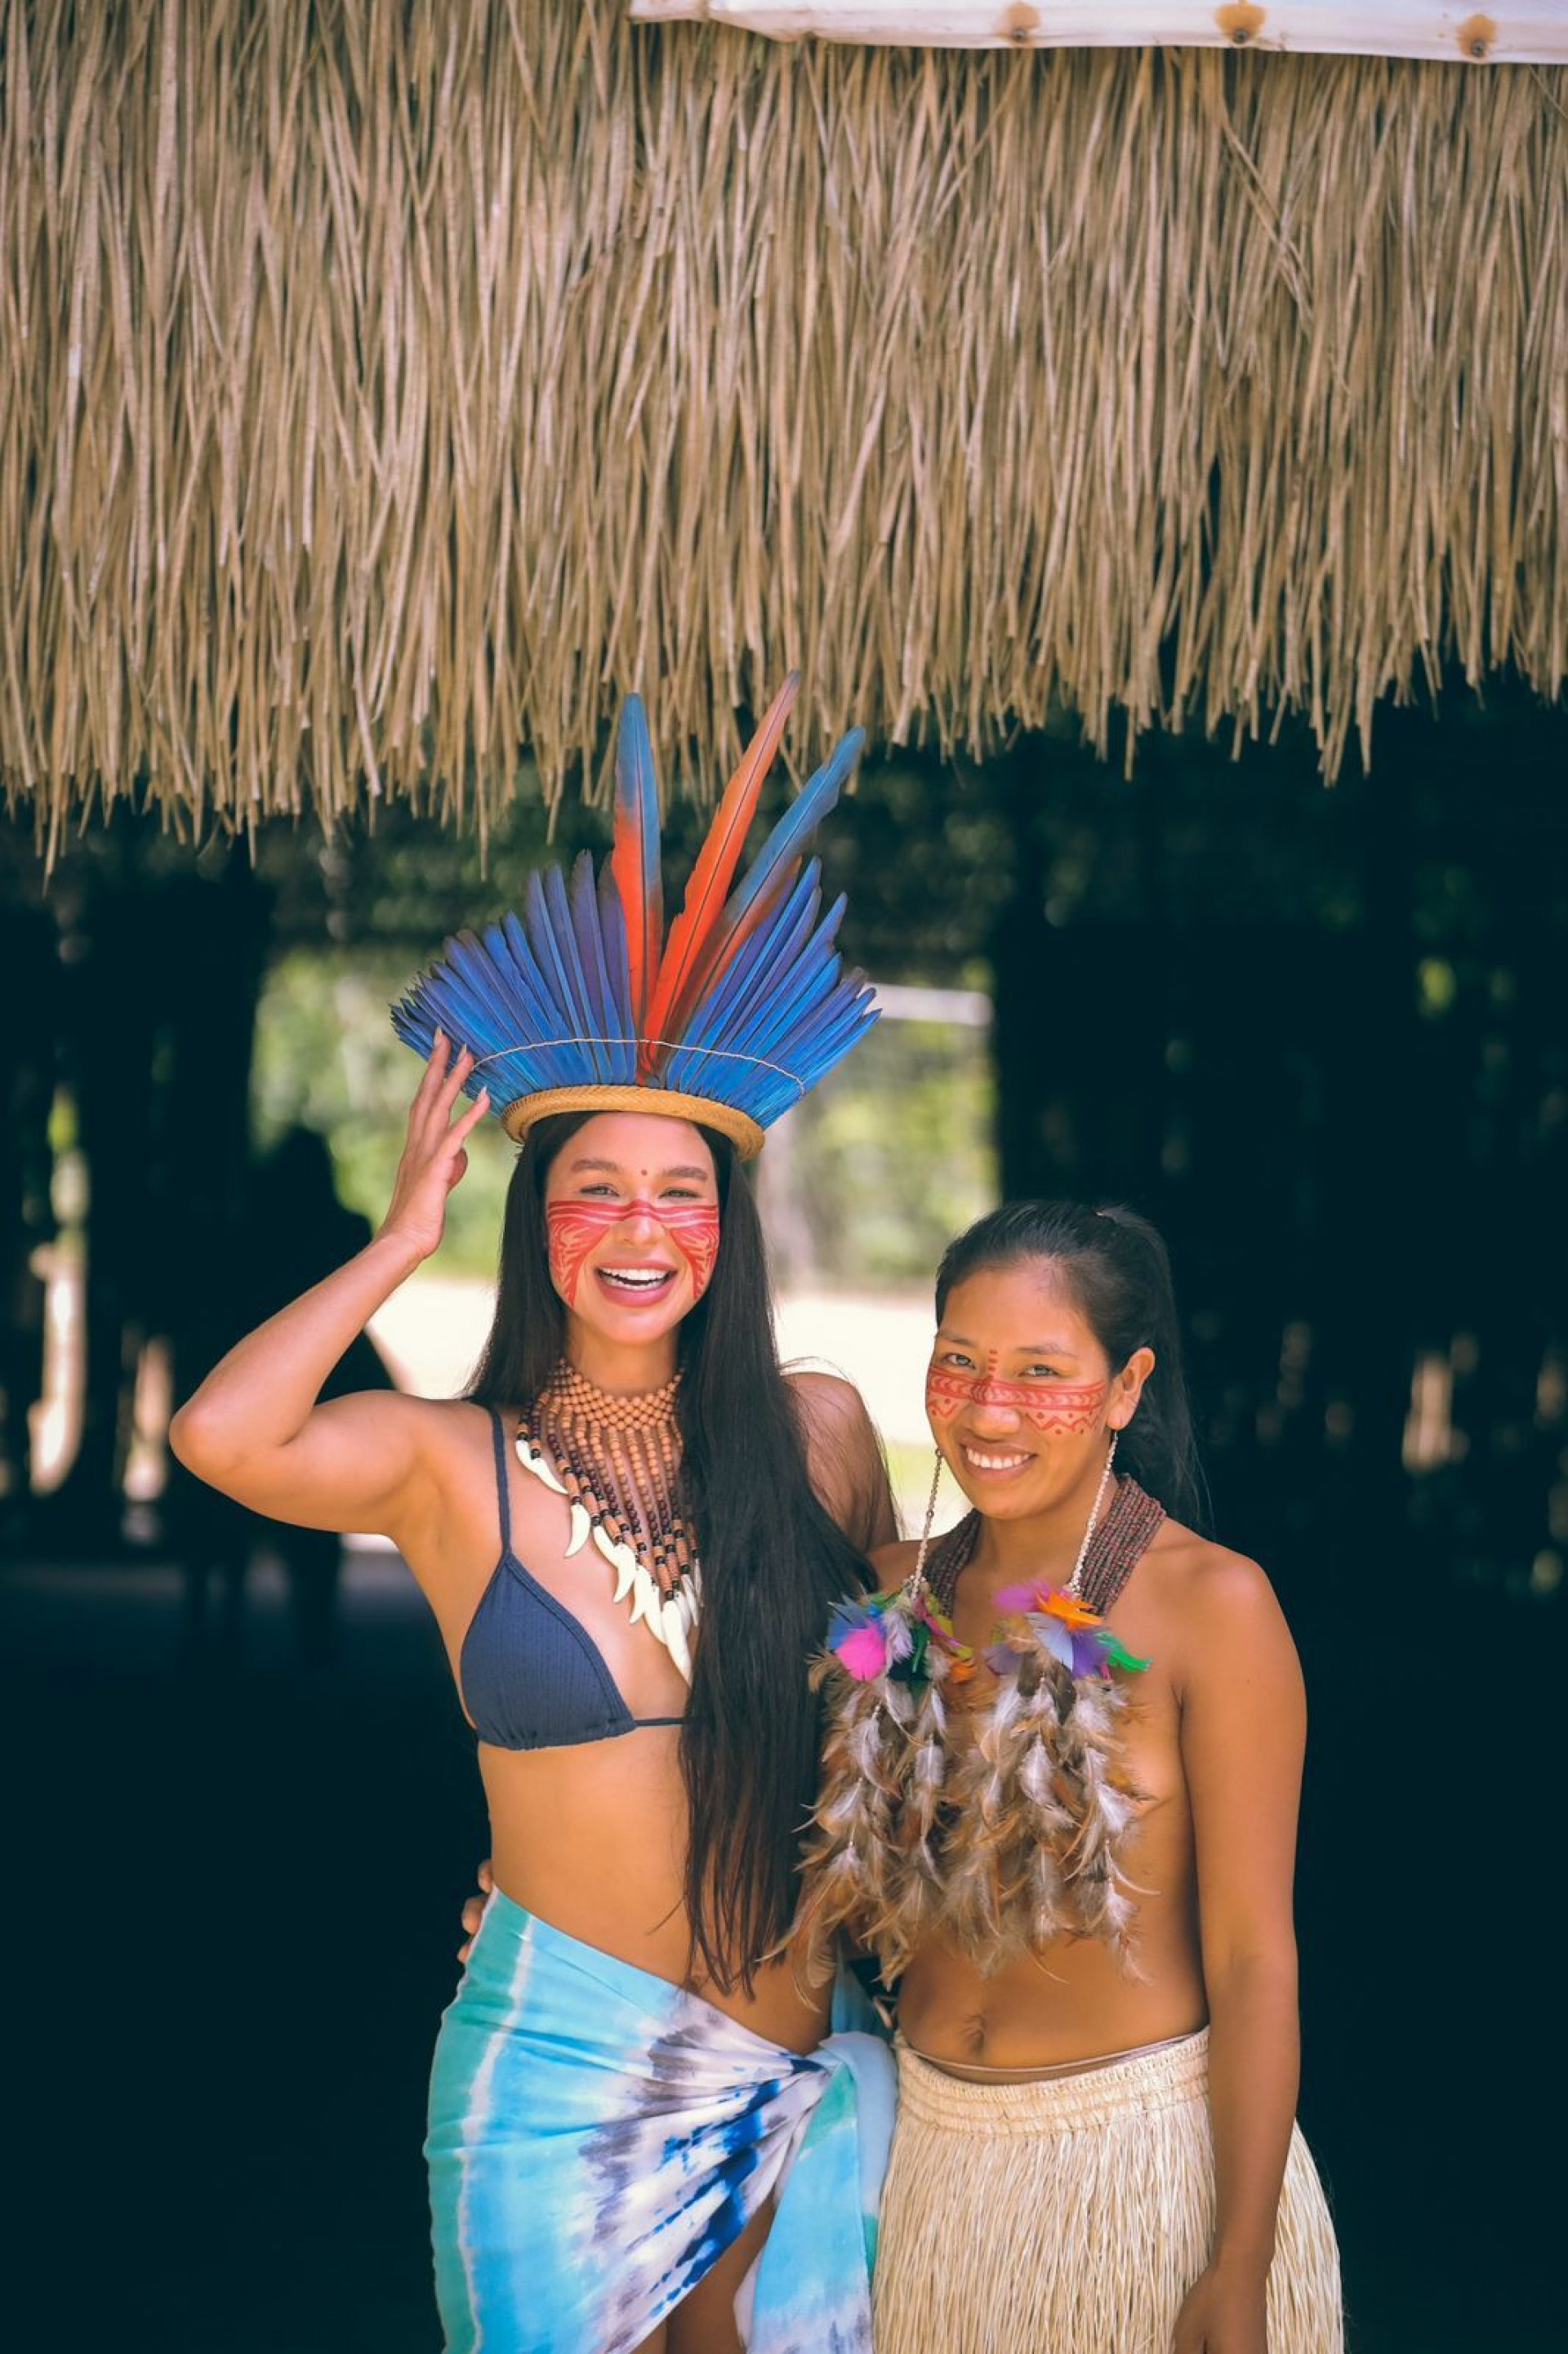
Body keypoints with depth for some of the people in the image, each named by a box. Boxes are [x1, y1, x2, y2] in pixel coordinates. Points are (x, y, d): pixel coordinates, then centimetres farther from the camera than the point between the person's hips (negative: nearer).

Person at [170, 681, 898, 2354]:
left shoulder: (816, 1434, 1)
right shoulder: (454, 1465, -7)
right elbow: (220, 1437, -26)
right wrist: (402, 1240, -14)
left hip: (813, 2076, 3)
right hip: (562, 2071, -2)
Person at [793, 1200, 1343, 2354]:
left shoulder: (1212, 1603, -14)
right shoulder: (896, 1591, 1)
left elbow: (1253, 1956, -14)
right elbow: (849, 1888, 9)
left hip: (1149, 2157, -5)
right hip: (931, 2150, 5)